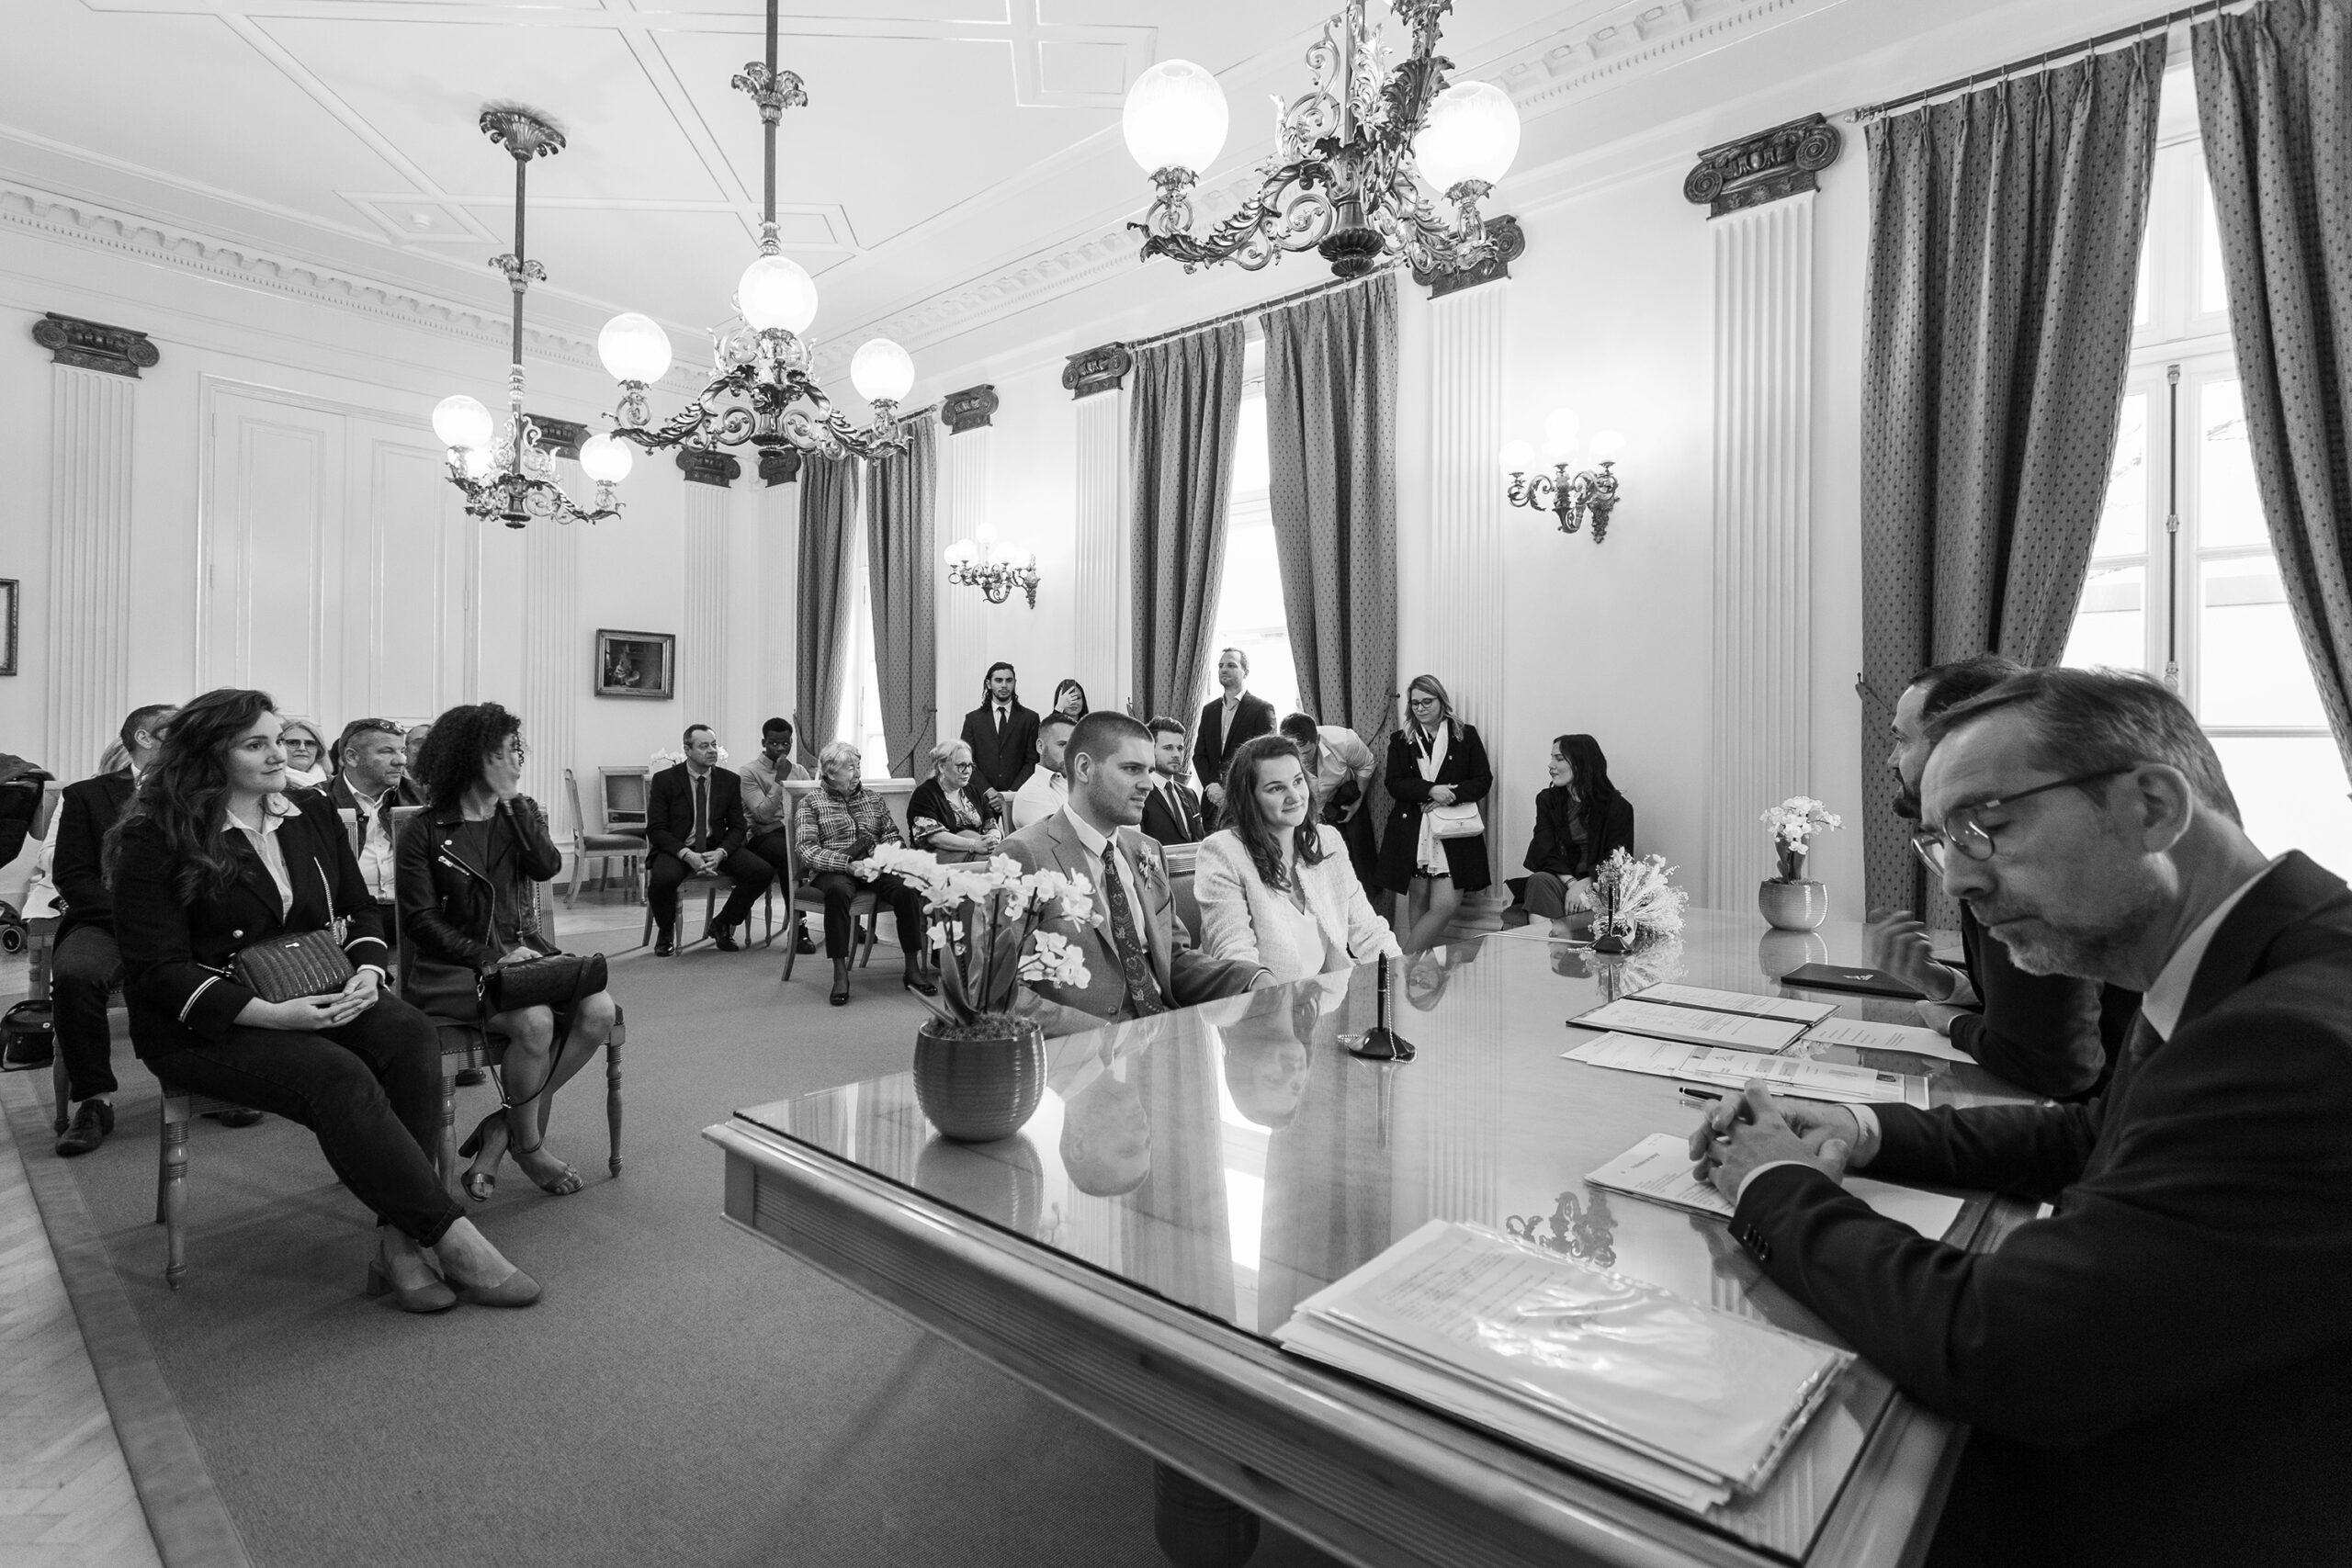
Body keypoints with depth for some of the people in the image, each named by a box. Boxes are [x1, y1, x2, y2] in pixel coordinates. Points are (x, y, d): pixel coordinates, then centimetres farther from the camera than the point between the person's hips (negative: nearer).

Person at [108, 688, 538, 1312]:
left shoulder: (312, 813, 9)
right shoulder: (156, 840, -6)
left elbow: (360, 909, 14)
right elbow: (158, 970, -11)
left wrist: (367, 972, -8)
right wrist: (270, 1014, -24)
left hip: (318, 999, 5)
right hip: (203, 1025, -4)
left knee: (410, 1034, -29)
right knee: (336, 1075, -34)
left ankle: (400, 1240, -29)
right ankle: (451, 1237, -30)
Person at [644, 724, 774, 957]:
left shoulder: (730, 780, 4)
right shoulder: (665, 780, -4)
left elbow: (737, 827, 5)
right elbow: (656, 829, -8)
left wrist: (720, 853, -17)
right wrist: (688, 855, -24)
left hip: (716, 847, 3)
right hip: (676, 848, -3)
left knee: (763, 872, -20)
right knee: (662, 878, -36)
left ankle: (722, 925, 5)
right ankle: (665, 931, -1)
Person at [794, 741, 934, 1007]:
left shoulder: (873, 798, 19)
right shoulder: (811, 802, 5)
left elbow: (892, 835, 17)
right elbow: (807, 849, -7)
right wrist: (847, 863, -20)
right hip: (833, 870, -3)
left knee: (907, 889, -27)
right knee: (838, 891, -39)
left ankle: (913, 969, -18)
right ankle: (840, 974, -30)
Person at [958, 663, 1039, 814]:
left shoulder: (1029, 718, 5)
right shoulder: (973, 719, 8)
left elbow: (1032, 762, 1)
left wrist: (1009, 794, -10)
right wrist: (989, 791, -10)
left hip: (1016, 797, -1)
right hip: (982, 797, 1)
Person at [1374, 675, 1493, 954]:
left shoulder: (1466, 735, 9)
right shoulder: (1401, 740, 11)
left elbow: (1484, 780, 3)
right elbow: (1394, 784, 0)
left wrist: (1450, 795, -12)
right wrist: (1430, 790, -16)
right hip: (1411, 831, 1)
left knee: (1446, 905, -10)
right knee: (1418, 901, 5)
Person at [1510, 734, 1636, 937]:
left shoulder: (1618, 807, 1)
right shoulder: (1547, 800, 11)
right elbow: (1545, 852, -1)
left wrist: (1584, 884, -21)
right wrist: (1572, 883, -18)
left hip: (1597, 882, -3)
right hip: (1559, 879, 3)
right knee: (1539, 880, -31)